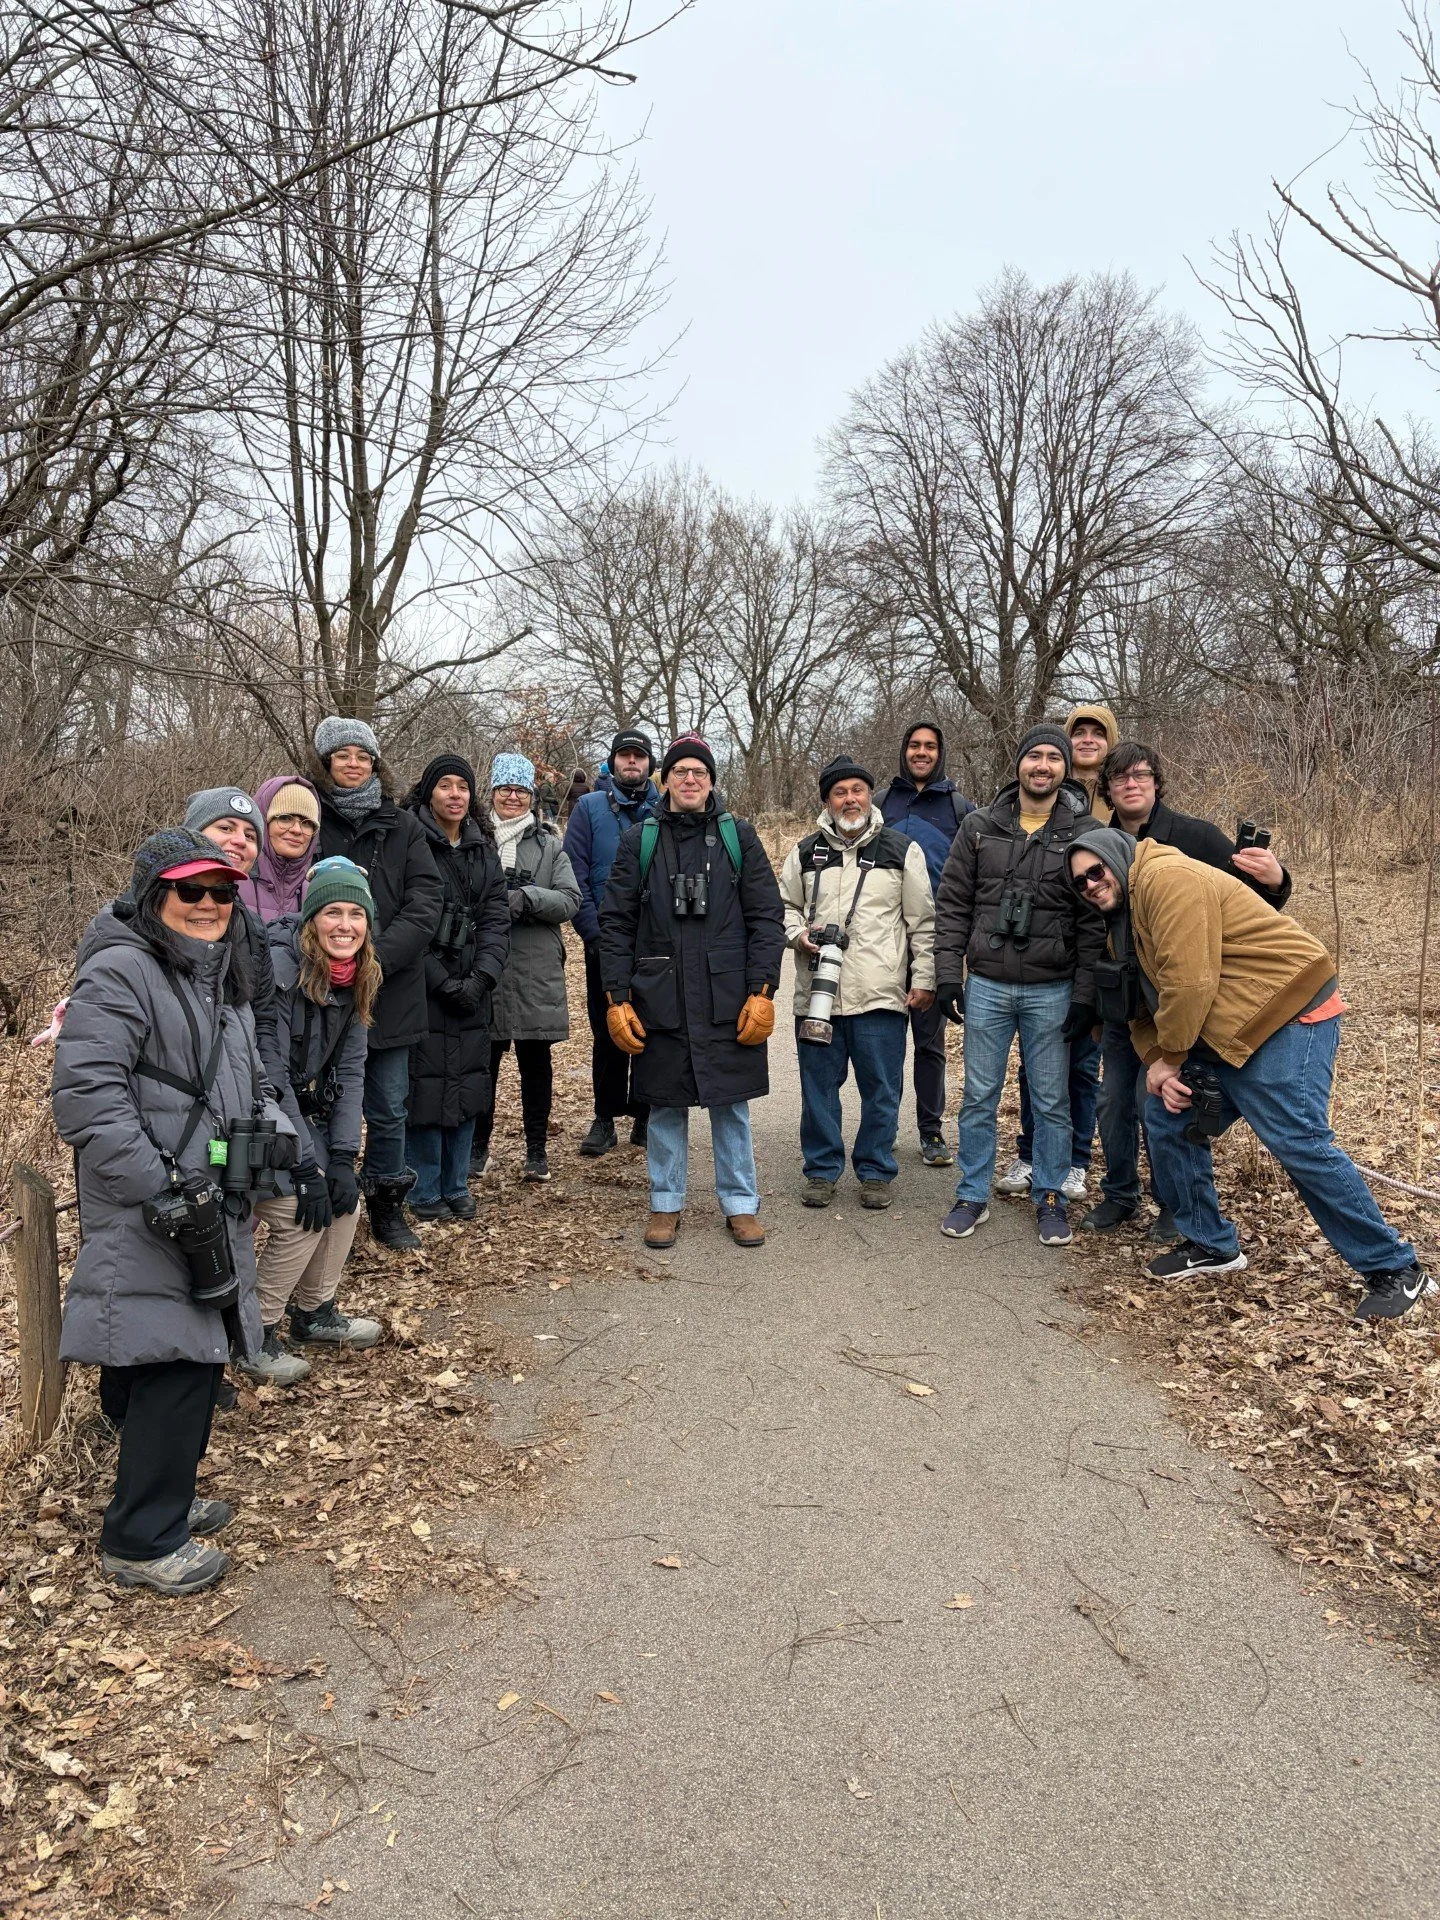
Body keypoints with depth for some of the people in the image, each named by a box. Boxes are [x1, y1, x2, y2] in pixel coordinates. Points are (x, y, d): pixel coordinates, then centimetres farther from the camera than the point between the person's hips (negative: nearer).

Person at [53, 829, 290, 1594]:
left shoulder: (219, 978, 17)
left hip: (208, 1213, 9)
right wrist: (162, 1189, -22)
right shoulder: (120, 972, -12)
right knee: (175, 1367, -7)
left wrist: (280, 1135, 10)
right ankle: (141, 1541, 10)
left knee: (192, 1362, 16)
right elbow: (85, 1095, -20)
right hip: (145, 1224, -9)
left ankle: (161, 1499, 34)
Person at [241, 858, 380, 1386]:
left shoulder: (357, 976, -2)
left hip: (304, 1110, 7)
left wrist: (342, 1156, -8)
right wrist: (306, 1169, -22)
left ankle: (314, 1313, 22)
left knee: (344, 1199, 1)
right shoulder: (278, 968, -25)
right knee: (300, 1217, -15)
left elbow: (350, 1069, 0)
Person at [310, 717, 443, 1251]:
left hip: (391, 994, 2)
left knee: (389, 1110, 12)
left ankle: (387, 1209, 29)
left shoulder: (403, 826, 6)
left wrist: (378, 957, -16)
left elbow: (426, 901, -3)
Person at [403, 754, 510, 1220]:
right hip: (423, 986, -5)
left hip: (473, 989, 5)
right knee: (425, 1086, -2)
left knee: (467, 1085, 10)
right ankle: (424, 1193, 13)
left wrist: (482, 977, -9)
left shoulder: (483, 848, 11)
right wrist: (442, 981, -14)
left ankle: (456, 1187, 23)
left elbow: (496, 918, 5)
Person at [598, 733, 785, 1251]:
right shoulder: (638, 841, 6)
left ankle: (740, 1203, 20)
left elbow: (767, 917, 1)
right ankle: (666, 1203, 24)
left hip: (729, 1001, 0)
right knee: (665, 1105, 9)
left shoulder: (739, 836, 5)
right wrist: (616, 999, -3)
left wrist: (762, 991, -7)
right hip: (658, 1000, 1)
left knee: (731, 1104, 7)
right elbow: (615, 923, 5)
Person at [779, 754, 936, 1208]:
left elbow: (923, 922, 5)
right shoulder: (805, 853, 9)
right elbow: (784, 906, 18)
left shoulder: (902, 850, 4)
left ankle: (875, 1171, 20)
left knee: (881, 1089, 5)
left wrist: (923, 978, 2)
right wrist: (798, 934, -3)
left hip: (881, 996, -2)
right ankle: (821, 1170, 23)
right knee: (818, 1086, 8)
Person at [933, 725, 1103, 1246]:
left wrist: (1085, 995, -7)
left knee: (1051, 1101, 8)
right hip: (986, 986, 1)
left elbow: (1094, 920, -2)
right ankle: (972, 1196, 21)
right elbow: (952, 905, 4)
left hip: (1051, 992, -1)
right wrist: (948, 974, -3)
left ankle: (1050, 1198, 22)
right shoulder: (979, 827, 3)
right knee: (979, 1098, 8)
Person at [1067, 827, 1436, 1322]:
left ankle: (1394, 1269, 3)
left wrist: (1170, 1057, -11)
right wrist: (1157, 1063, -4)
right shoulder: (1121, 926, 16)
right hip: (1220, 1035, 10)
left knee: (1298, 1142, -13)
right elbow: (1143, 1006, 15)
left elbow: (1188, 982, -24)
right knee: (1167, 1120, 7)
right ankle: (1211, 1245, 22)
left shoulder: (1166, 877, -17)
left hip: (1287, 1016, -10)